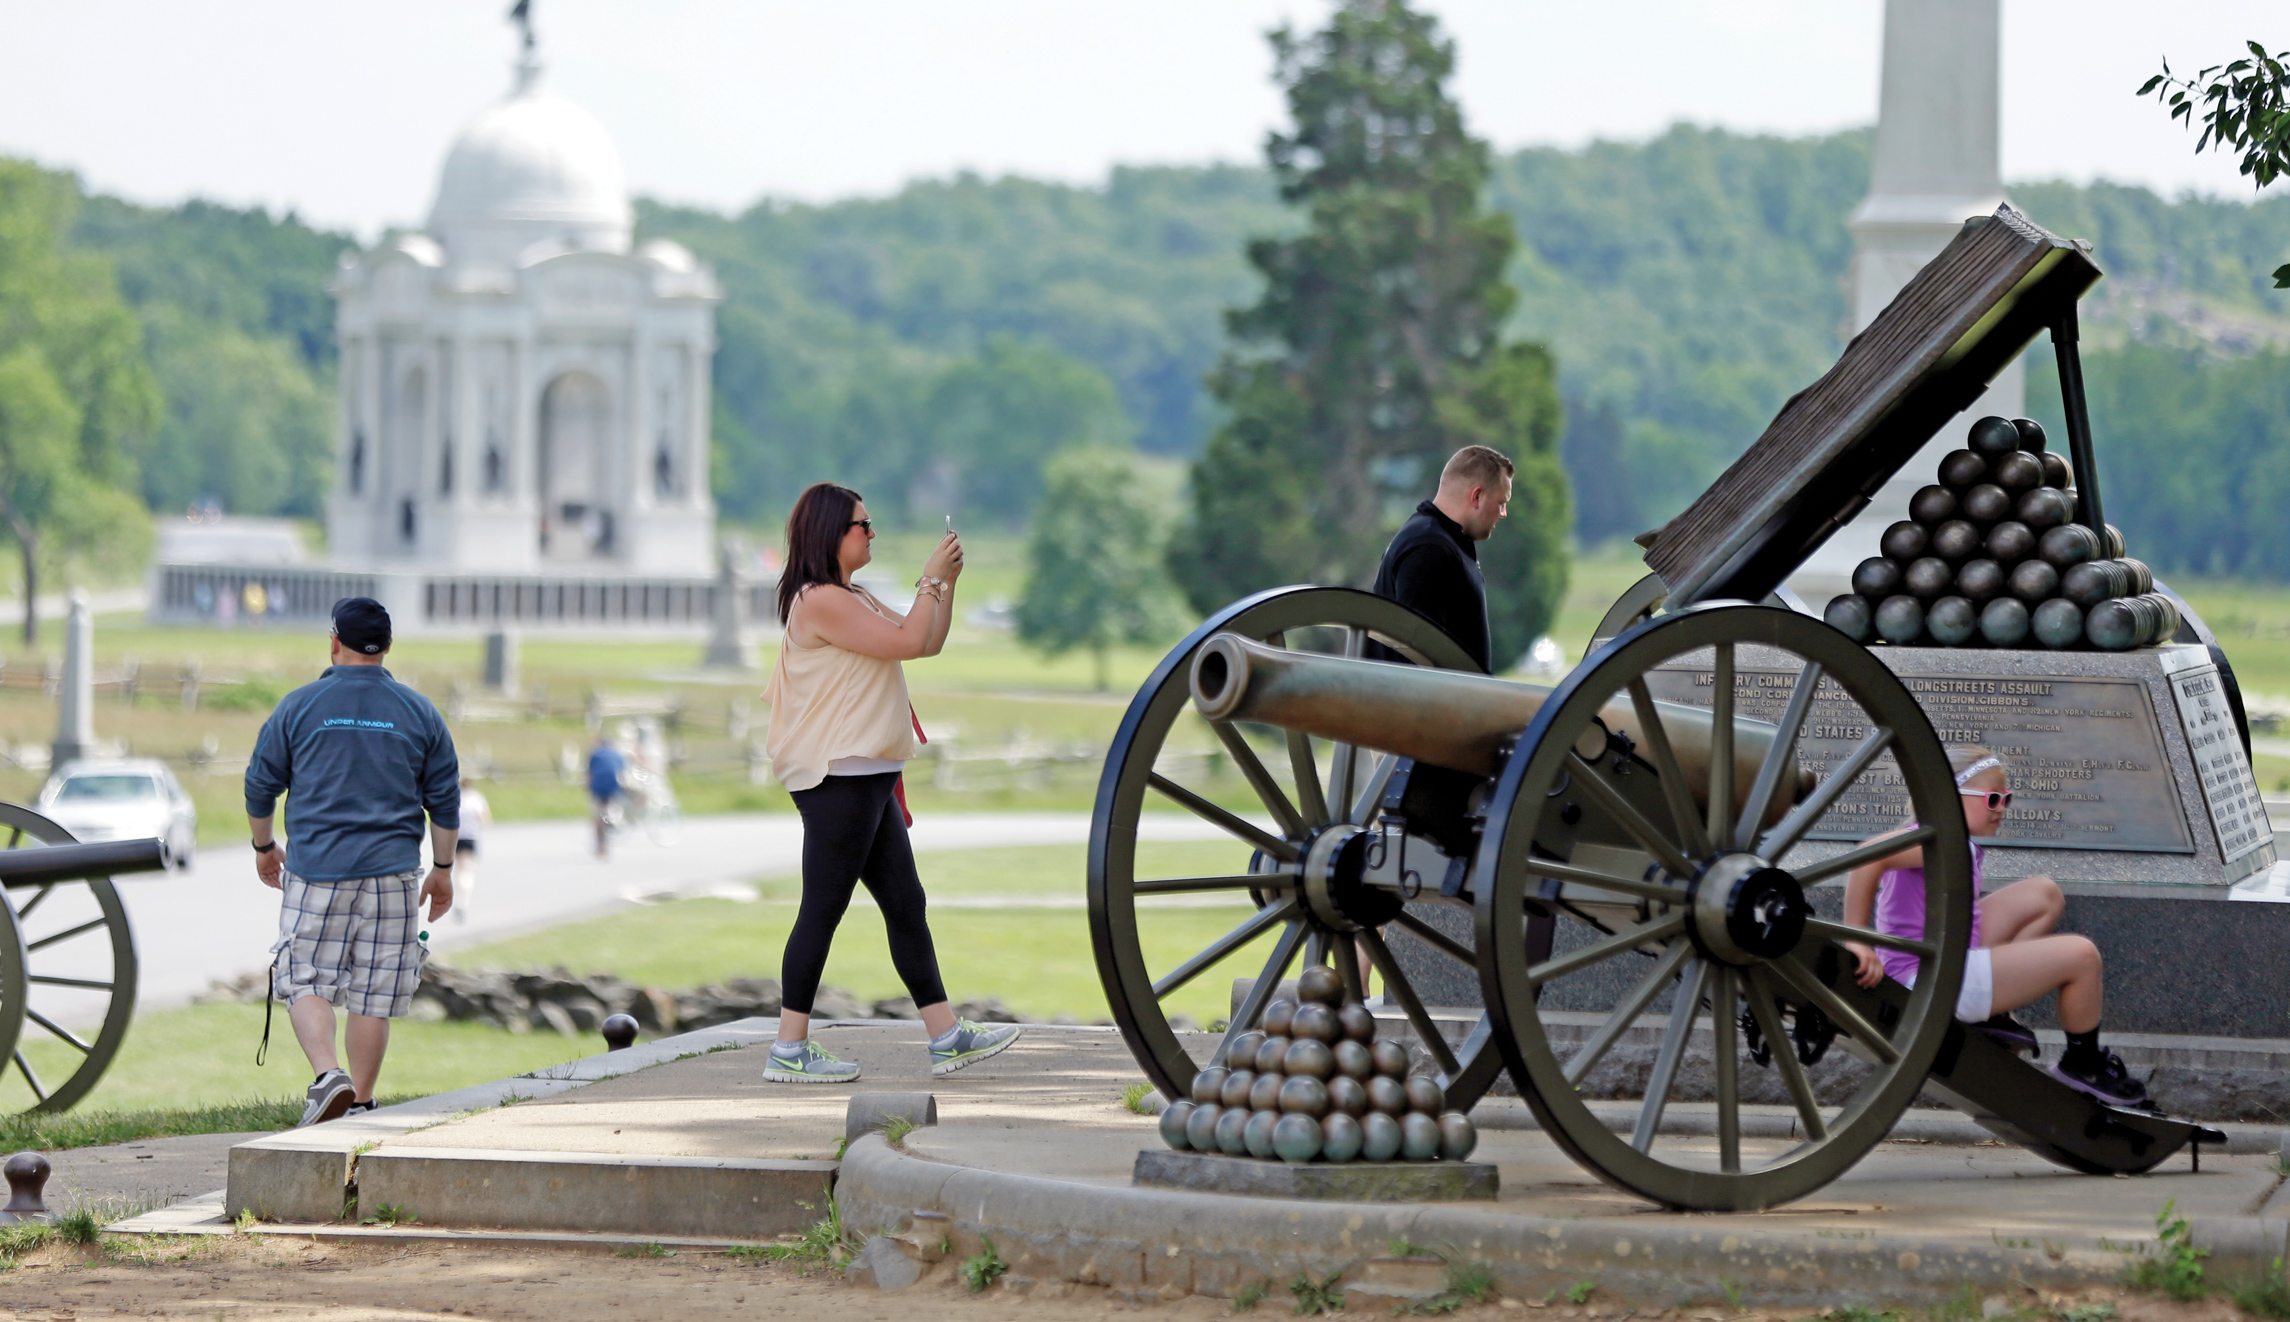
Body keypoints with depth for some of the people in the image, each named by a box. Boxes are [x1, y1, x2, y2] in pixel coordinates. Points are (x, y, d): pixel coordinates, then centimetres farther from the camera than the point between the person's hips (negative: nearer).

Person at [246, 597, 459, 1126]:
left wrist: (264, 847, 22)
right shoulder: (419, 713, 5)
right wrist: (442, 871, 17)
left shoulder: (300, 706, 0)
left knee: (305, 983, 3)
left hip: (315, 869, -2)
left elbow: (260, 785, 6)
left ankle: (329, 1076, -19)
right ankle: (360, 1104, 10)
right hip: (392, 874, 2)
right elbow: (445, 801, 7)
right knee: (374, 994, 7)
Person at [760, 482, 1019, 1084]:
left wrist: (947, 581, 13)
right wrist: (931, 579, -6)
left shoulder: (855, 599, 20)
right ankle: (790, 1051, -5)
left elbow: (930, 643, 24)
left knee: (905, 904, 10)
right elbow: (908, 641, -18)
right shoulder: (821, 600, -14)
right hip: (838, 779, -11)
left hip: (868, 779, 11)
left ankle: (947, 1038, 12)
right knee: (823, 909, -8)